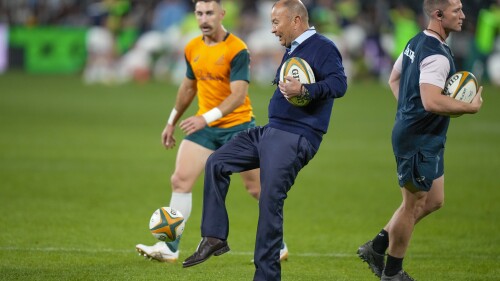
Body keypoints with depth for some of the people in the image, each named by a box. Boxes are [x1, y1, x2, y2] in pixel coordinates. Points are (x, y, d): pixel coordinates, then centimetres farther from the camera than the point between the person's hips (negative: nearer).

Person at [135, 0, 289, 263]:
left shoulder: (237, 50, -15)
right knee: (180, 180, -9)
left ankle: (278, 245, 20)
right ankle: (169, 248, -8)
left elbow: (238, 95, -23)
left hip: (238, 125, -5)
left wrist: (206, 118, -33)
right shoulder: (192, 49, 4)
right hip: (203, 126, 5)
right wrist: (172, 122, 22)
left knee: (256, 188, 3)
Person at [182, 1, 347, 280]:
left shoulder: (322, 47, -11)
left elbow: (339, 84, -24)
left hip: (295, 139, -10)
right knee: (216, 163, 7)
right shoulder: (292, 50, 18)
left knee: (270, 202, -13)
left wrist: (304, 90, -35)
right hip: (271, 131, 10)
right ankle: (215, 237, 7)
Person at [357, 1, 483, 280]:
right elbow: (432, 102, -35)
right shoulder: (437, 55, -24)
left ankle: (377, 247, 25)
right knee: (414, 204, 3)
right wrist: (471, 107, -23)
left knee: (433, 201, 18)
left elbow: (394, 79, 22)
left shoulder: (417, 43, 9)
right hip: (421, 140, -10)